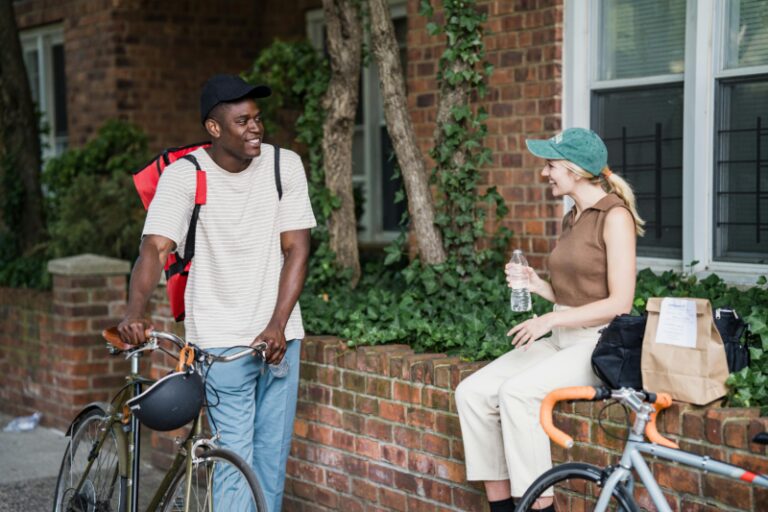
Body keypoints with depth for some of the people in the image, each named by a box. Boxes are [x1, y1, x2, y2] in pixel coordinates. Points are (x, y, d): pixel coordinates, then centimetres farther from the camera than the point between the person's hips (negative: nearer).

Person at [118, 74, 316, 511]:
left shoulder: (285, 165, -1)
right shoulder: (184, 175, -9)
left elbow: (296, 248, -3)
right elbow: (155, 248, -18)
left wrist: (277, 325, -14)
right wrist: (135, 313, -36)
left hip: (279, 335, 3)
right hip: (221, 340, -3)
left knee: (273, 455, 10)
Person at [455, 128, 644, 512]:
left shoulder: (615, 216, -11)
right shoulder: (573, 218, 15)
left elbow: (619, 303, -17)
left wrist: (551, 320, -20)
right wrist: (537, 285, 1)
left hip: (599, 343, -8)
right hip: (562, 341, 8)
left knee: (517, 392, -30)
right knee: (472, 392, -9)